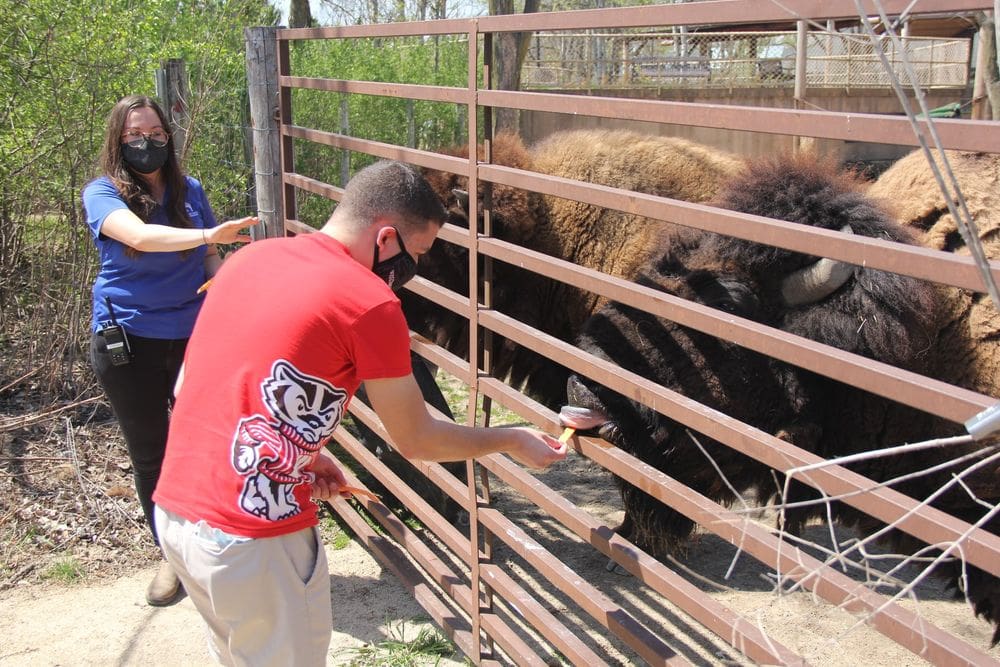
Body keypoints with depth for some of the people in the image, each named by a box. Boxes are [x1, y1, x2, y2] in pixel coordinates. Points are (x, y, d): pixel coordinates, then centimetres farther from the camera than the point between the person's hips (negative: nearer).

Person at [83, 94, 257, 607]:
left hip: (192, 335, 2)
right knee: (150, 453, 11)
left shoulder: (189, 191, 3)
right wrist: (208, 234, -44)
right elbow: (139, 236, -30)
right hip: (128, 343, -2)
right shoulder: (103, 193, -8)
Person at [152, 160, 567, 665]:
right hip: (255, 539, -7)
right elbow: (416, 440, -2)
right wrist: (513, 441, 13)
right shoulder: (370, 302, -13)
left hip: (174, 510, 7)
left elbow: (186, 388, 12)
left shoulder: (249, 258, 7)